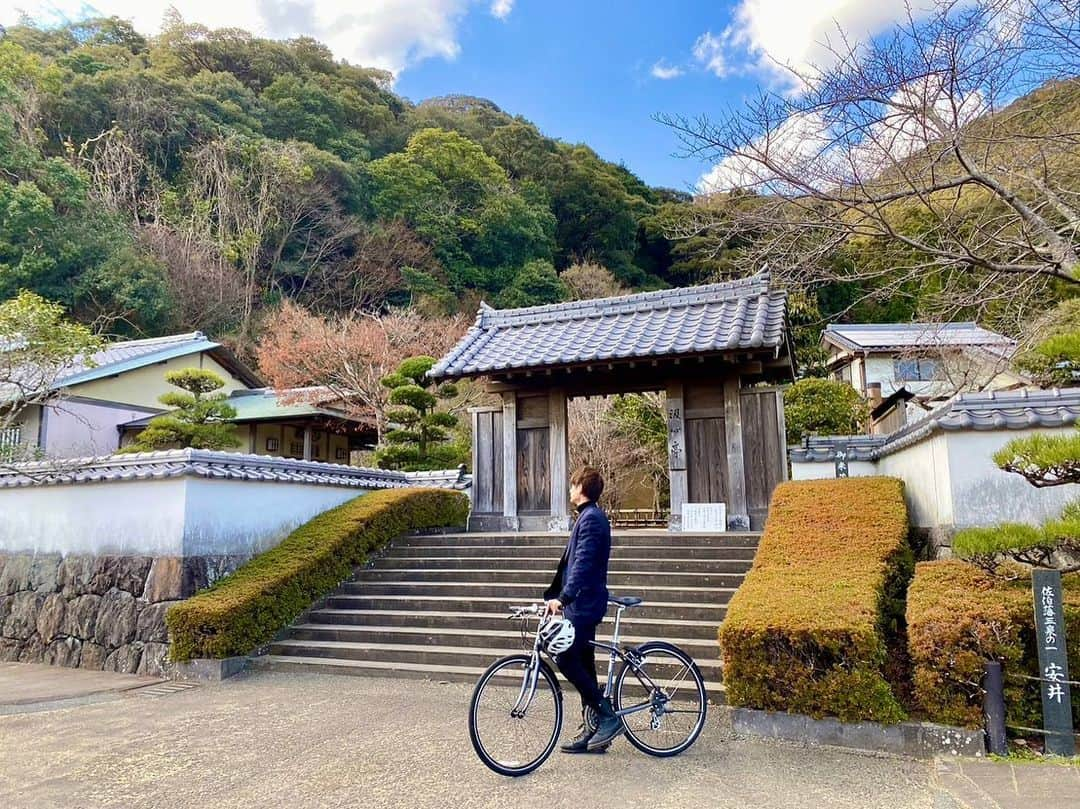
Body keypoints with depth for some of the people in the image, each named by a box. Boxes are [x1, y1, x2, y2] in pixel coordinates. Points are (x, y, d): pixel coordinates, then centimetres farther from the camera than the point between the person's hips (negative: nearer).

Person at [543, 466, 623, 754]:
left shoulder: (591, 518, -14)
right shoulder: (590, 516, 17)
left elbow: (583, 563, -25)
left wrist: (562, 597, -32)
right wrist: (556, 594, 27)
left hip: (583, 603, -10)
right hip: (583, 603, 10)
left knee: (567, 661, -10)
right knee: (582, 665, 11)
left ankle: (608, 717, -3)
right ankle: (592, 730, 18)